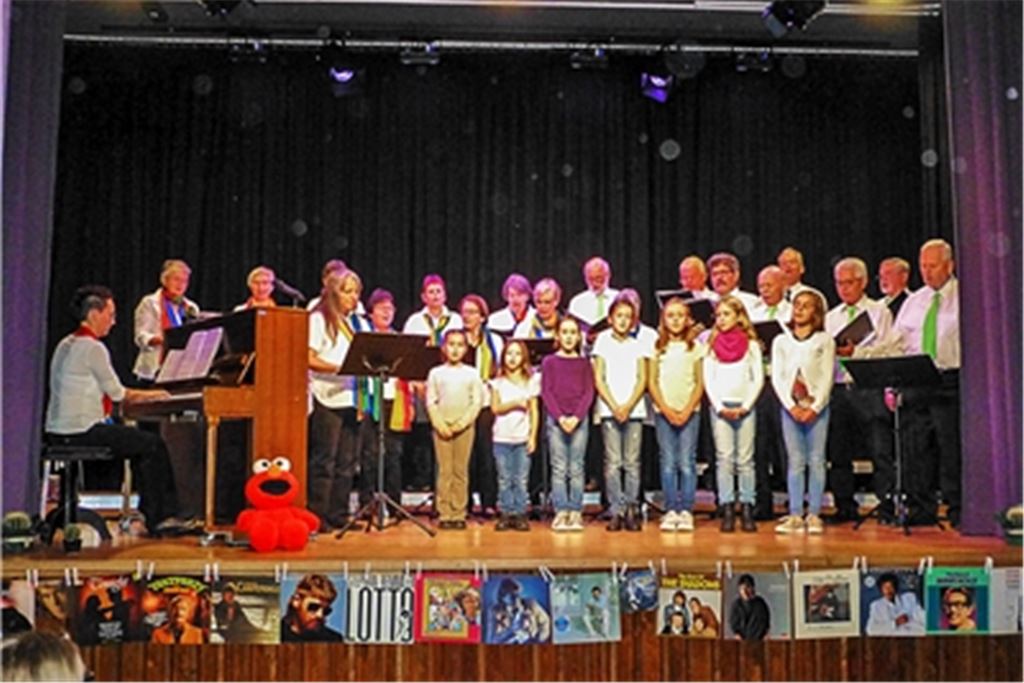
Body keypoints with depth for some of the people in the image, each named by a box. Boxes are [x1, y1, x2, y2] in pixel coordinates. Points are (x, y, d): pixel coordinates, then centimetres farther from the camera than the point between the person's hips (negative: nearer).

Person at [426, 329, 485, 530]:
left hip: (464, 427, 0)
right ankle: (445, 514, 4)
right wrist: (440, 424, -9)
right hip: (441, 426, 0)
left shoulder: (471, 374, 5)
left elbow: (477, 401, 1)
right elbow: (431, 402, 2)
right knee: (444, 470, 0)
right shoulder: (436, 373, 5)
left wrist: (462, 423, -9)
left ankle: (459, 514, 7)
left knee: (461, 471, 2)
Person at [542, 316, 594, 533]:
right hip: (555, 419, -1)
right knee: (559, 468, -2)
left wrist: (576, 417, -11)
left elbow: (588, 392, 3)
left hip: (579, 419, 1)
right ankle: (561, 513, 0)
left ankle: (576, 513, 3)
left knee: (576, 469, 0)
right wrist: (560, 417, -11)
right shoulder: (549, 361, 7)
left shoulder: (584, 363, 10)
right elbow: (546, 392, 1)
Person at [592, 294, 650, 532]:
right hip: (609, 410, -1)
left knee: (632, 462, 1)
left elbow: (642, 380, 5)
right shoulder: (603, 343, 7)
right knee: (613, 463, -3)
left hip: (634, 410, 1)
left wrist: (628, 406, -9)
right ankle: (616, 511, 2)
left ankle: (632, 510, 6)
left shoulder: (638, 346, 11)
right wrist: (614, 406, -9)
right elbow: (599, 379, 2)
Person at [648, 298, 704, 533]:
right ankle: (671, 511, 6)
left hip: (689, 412, -1)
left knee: (687, 462, -3)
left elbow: (700, 383, 3)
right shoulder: (657, 347, 6)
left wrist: (687, 411, -8)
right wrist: (666, 409, -6)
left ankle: (686, 511, 2)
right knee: (668, 463, 1)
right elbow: (652, 382, 4)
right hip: (663, 411, 1)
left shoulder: (695, 347, 5)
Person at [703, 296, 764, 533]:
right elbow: (708, 380, 5)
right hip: (720, 407, 1)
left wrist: (745, 407, -8)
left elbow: (758, 379, 2)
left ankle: (747, 509, 4)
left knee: (745, 460, 1)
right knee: (724, 459, -1)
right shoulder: (712, 345, 7)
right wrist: (720, 407, -6)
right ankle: (727, 511, 0)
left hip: (745, 408, -1)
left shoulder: (751, 344, 4)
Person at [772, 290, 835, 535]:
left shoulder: (825, 340, 5)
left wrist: (815, 407, -11)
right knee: (795, 461, 1)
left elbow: (827, 377, -1)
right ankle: (795, 515, 3)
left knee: (816, 461, -1)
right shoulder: (781, 341, 10)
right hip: (790, 407, 1)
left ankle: (814, 515, 4)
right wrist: (792, 406, -7)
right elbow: (777, 377, 4)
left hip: (817, 407, -1)